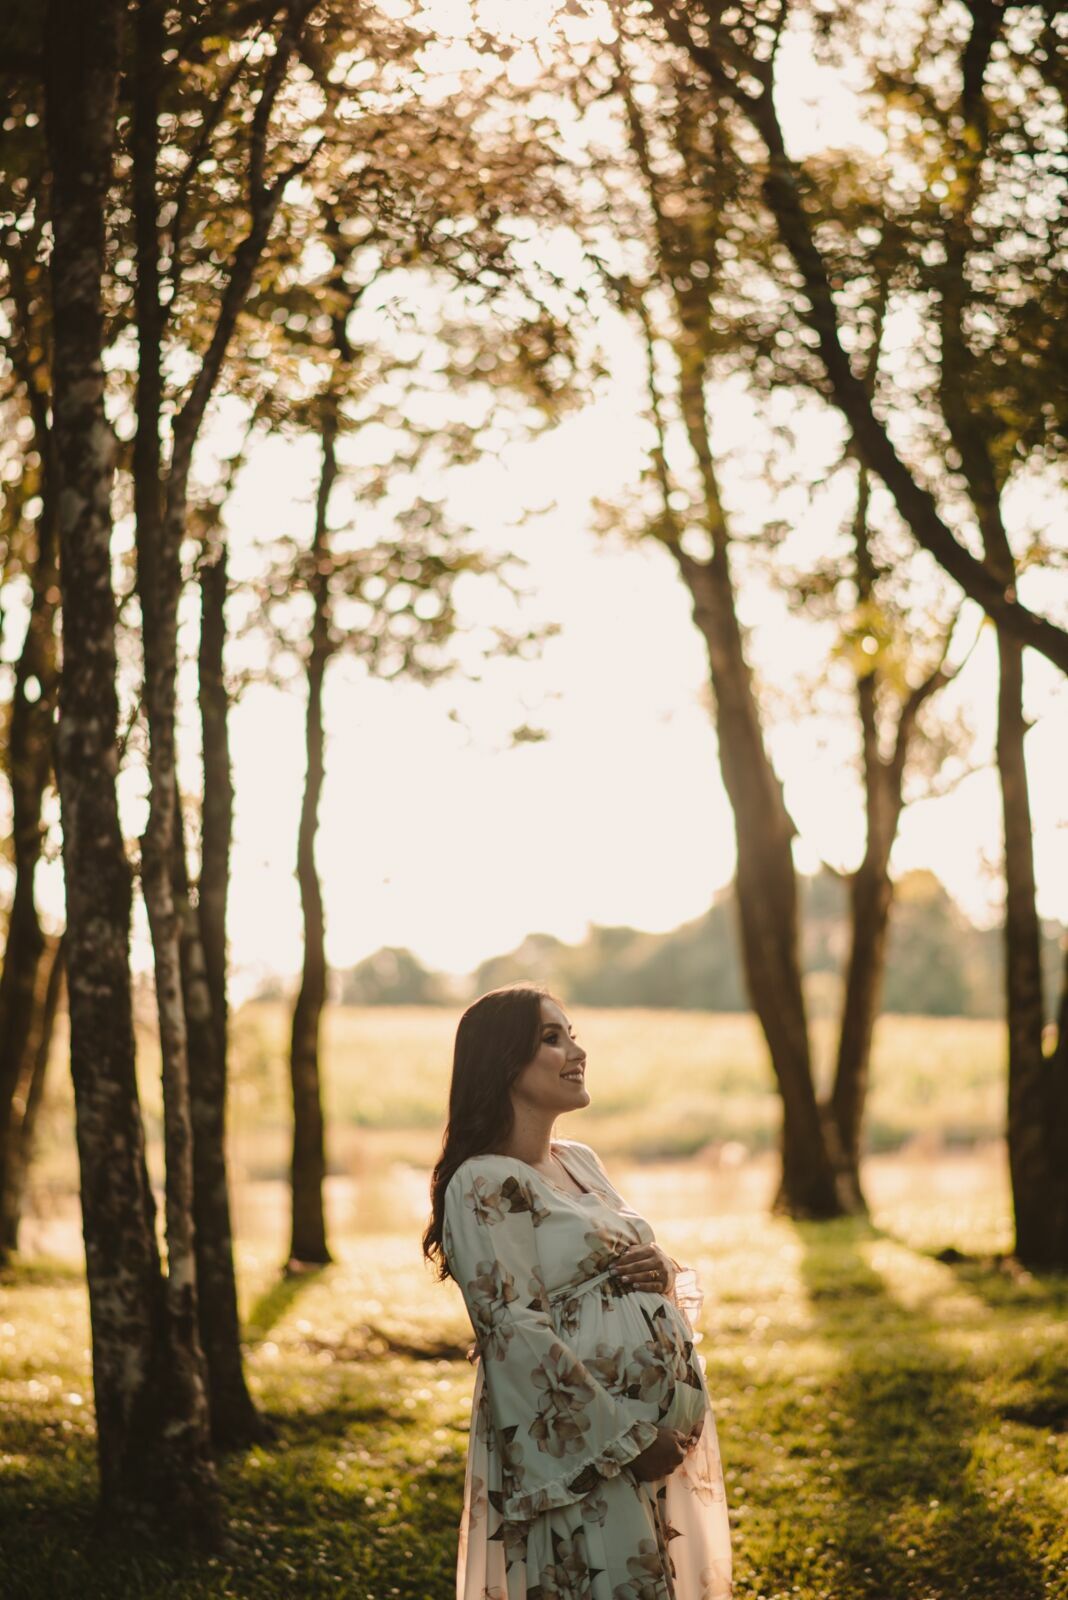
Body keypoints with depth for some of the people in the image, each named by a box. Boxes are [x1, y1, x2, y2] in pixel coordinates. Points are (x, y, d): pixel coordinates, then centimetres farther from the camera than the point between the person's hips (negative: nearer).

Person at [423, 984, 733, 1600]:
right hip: (584, 1450, -8)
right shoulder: (484, 1185, -12)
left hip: (666, 1428, 8)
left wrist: (664, 1271, -3)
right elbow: (517, 1337, -18)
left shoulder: (581, 1161, 13)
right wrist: (628, 1438, -18)